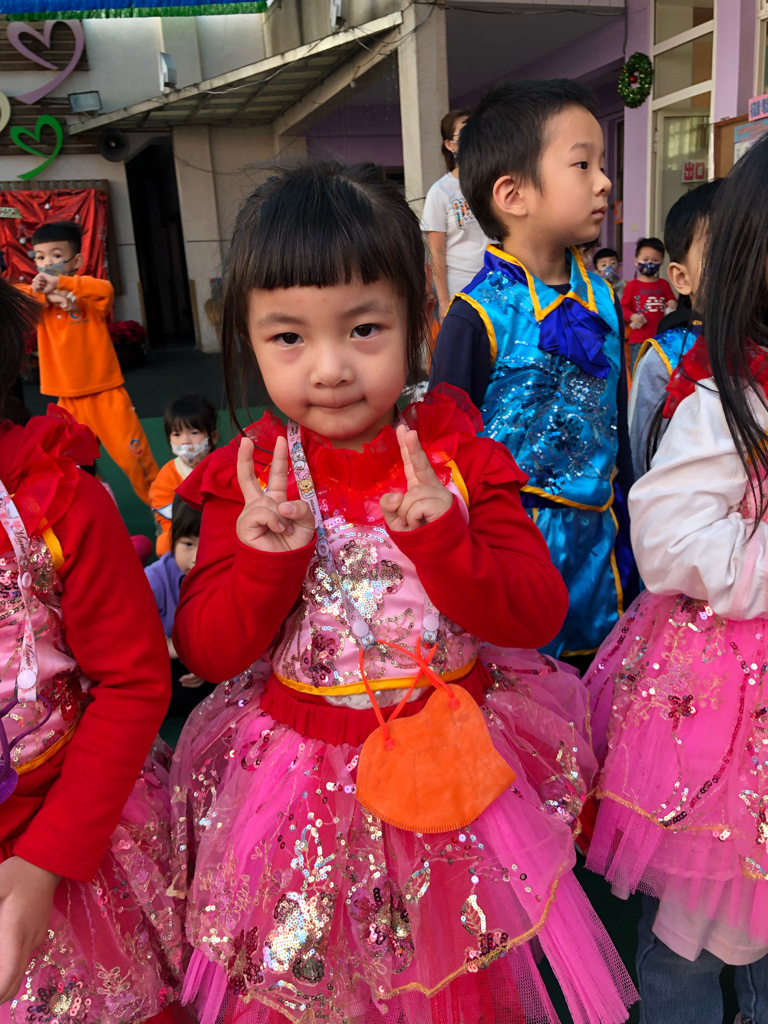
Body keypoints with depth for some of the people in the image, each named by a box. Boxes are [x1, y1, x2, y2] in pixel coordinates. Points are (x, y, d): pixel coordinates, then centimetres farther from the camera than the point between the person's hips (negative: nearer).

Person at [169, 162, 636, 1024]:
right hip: (303, 778, 1)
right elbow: (205, 652, -10)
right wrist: (265, 560, -28)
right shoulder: (247, 479, -11)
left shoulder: (462, 460, -11)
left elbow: (539, 616, -13)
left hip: (459, 763, 0)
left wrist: (441, 541, -29)